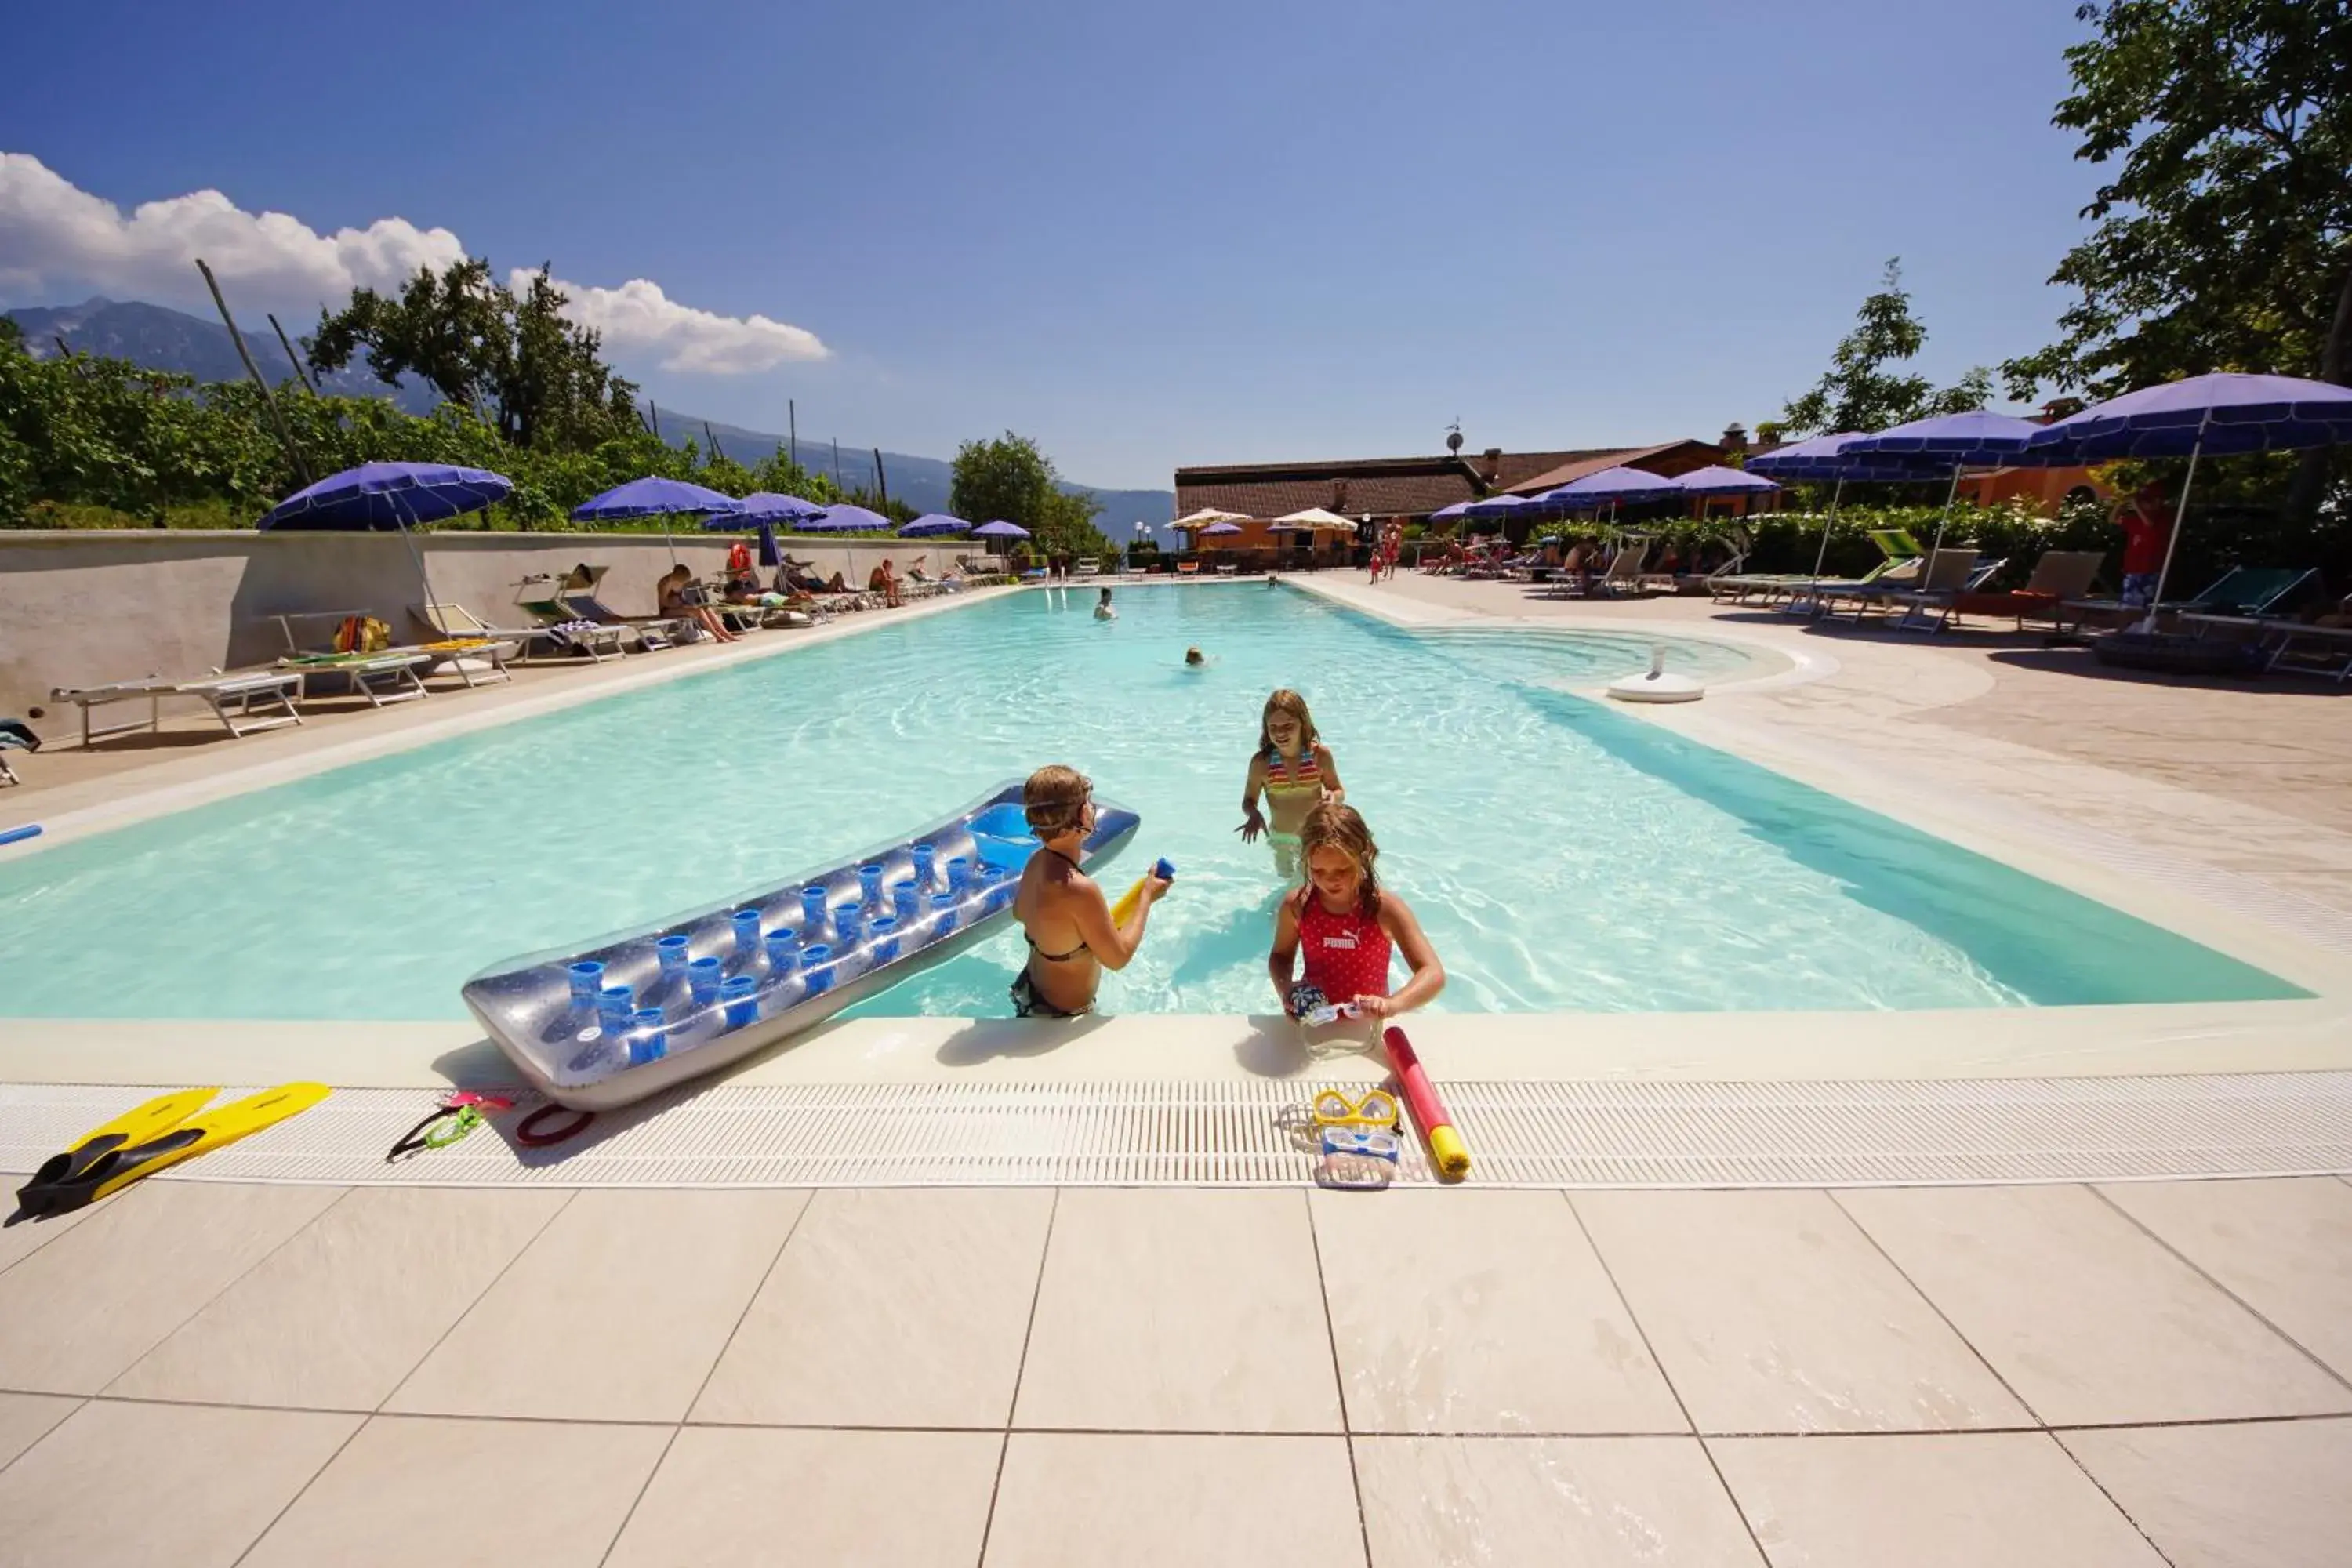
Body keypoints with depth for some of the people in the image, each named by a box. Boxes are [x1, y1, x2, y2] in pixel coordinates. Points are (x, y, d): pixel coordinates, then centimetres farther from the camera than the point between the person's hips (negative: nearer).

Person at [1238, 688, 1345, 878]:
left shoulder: (1320, 755, -18)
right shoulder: (1261, 762, -19)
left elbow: (1339, 792, -4)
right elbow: (1249, 801, -7)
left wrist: (1332, 796, -28)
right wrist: (1254, 815, -30)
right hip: (1281, 838, 0)